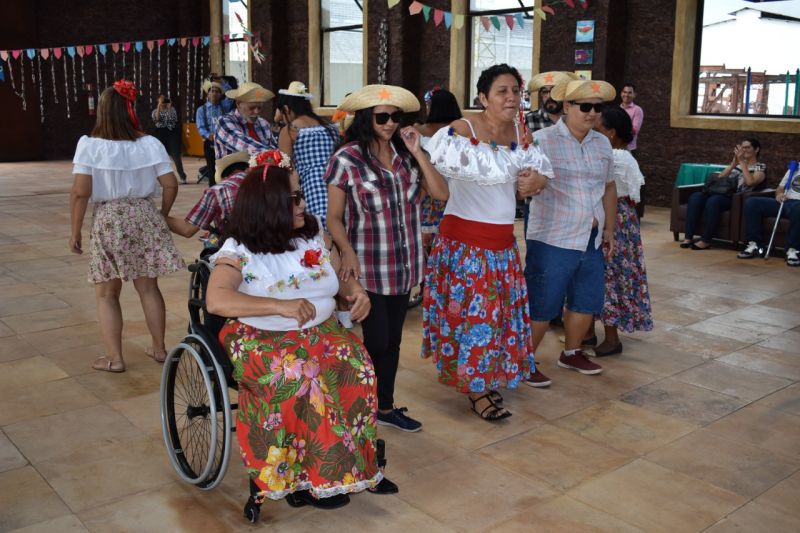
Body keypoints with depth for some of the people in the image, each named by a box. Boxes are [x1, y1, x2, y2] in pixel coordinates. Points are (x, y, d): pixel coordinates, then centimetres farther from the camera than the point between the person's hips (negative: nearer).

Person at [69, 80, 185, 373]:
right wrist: (161, 215, 13)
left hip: (108, 220, -3)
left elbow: (80, 192, -12)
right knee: (148, 287, 15)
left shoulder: (89, 144, -9)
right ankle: (159, 348, 25)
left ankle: (114, 358, 12)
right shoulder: (150, 143, -2)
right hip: (144, 216, 3)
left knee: (106, 293, 10)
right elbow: (170, 185, -3)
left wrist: (75, 230, -2)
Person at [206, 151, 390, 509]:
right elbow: (216, 300, -24)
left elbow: (341, 274, 18)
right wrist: (280, 306, -34)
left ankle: (348, 464, -11)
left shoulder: (313, 233, 8)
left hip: (321, 330, 5)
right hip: (262, 339, -4)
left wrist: (355, 289, -7)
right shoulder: (239, 250, -10)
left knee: (356, 367, -24)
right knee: (299, 377, -34)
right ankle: (303, 473, -15)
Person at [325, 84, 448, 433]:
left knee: (393, 339, 14)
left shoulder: (405, 154, 4)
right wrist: (348, 253, -23)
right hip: (369, 266, -5)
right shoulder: (347, 158, -10)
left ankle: (385, 407, 30)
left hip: (403, 264, 5)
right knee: (377, 341, -2)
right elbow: (334, 217, -7)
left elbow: (441, 193, -2)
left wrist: (417, 154, -8)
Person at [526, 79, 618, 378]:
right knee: (541, 307, 1)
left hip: (591, 241, 7)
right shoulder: (543, 141, -10)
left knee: (586, 301, 16)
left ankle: (571, 353, 36)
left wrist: (609, 229, 20)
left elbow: (609, 188, 19)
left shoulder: (603, 144, 11)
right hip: (552, 241, -7)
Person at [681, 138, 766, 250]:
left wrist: (742, 162, -8)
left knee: (713, 201, -37)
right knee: (695, 197, -24)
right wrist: (734, 163, 1)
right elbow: (720, 178, 10)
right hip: (723, 193, 6)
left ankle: (705, 240, -30)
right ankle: (688, 237, -28)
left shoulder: (761, 167, 10)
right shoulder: (735, 163, 25)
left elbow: (750, 182, -12)